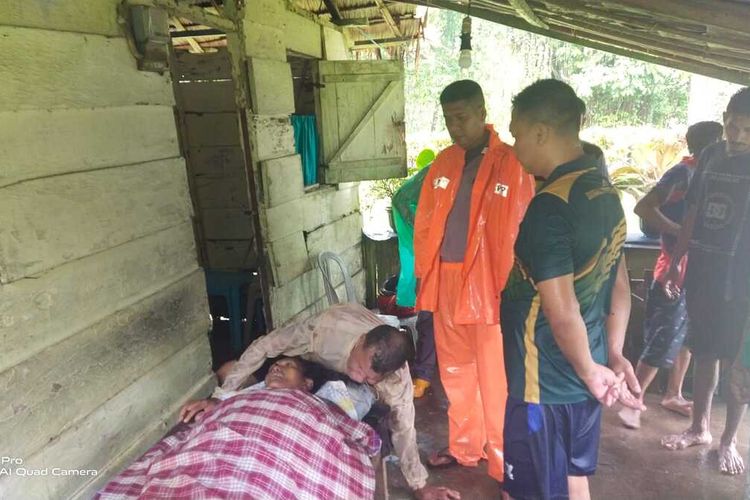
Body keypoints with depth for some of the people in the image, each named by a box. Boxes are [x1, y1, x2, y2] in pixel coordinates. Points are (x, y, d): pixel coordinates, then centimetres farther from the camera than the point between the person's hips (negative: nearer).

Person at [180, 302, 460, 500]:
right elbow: (262, 347, -38)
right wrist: (219, 397, -40)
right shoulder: (327, 328, -48)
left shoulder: (397, 376, -41)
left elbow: (403, 428, -27)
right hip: (318, 360, 0)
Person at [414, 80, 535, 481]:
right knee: (455, 372, 18)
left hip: (489, 286, -5)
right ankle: (464, 447, 38)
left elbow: (519, 232, -11)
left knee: (494, 379, 6)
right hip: (446, 283, 6)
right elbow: (425, 224, 12)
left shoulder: (512, 164, -9)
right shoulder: (443, 162, 9)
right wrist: (424, 275, 9)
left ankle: (503, 462, 26)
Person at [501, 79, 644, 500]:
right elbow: (620, 285, 11)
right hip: (581, 380, 9)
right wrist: (613, 354, 16)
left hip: (544, 385, -8)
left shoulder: (550, 206, -24)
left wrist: (591, 370, -9)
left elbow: (562, 312, -24)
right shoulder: (605, 193, 4)